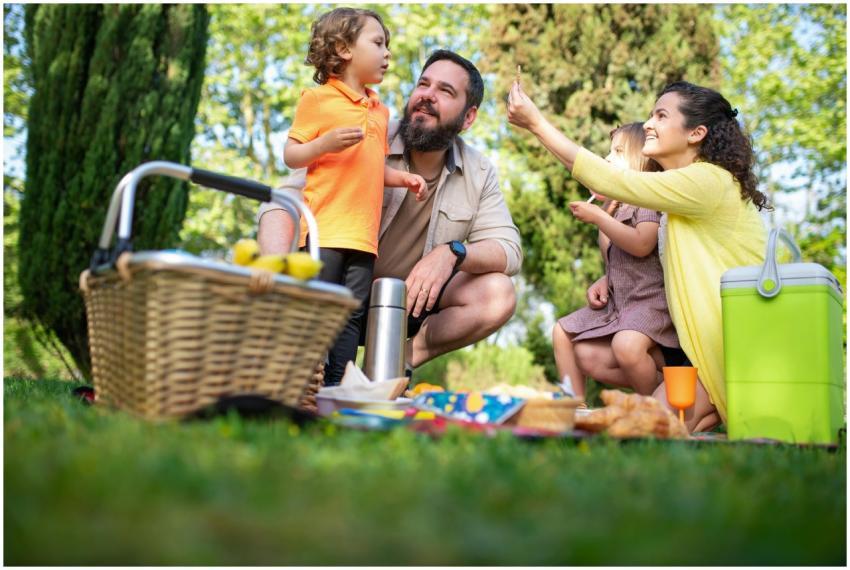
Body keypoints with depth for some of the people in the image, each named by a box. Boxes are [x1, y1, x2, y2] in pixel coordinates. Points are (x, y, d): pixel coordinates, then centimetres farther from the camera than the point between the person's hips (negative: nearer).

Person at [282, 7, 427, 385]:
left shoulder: (380, 112, 20)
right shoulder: (318, 99, 0)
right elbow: (290, 156, -3)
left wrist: (403, 178, 9)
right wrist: (326, 143, -20)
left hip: (364, 234, 6)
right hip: (324, 229, -6)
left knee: (352, 315, 5)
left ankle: (335, 386, 10)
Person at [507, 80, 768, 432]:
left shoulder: (708, 181, -19)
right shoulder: (686, 186, 12)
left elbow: (612, 182, -22)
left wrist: (537, 123, -18)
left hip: (733, 347, -10)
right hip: (698, 339, 10)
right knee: (590, 355, 1)